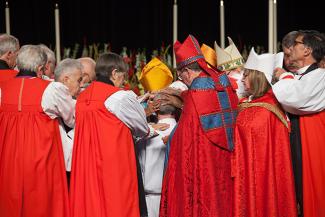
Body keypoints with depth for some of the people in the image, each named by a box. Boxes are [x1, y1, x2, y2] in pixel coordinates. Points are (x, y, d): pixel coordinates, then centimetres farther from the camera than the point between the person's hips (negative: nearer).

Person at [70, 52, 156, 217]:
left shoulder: (82, 97, 8)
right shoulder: (121, 96, -9)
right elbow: (142, 128, 5)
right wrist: (151, 132, 28)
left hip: (84, 164, 6)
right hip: (115, 165, -6)